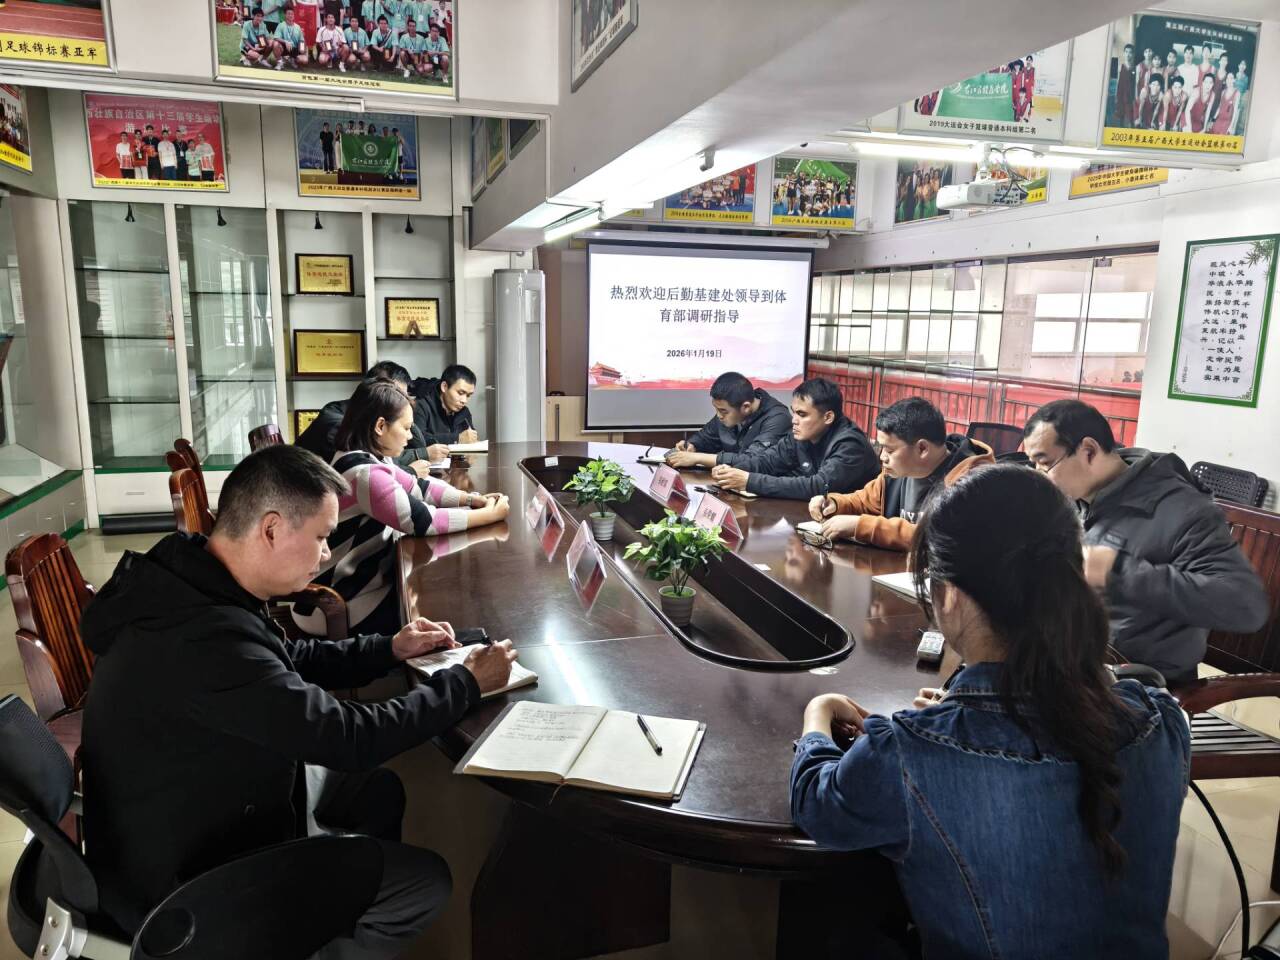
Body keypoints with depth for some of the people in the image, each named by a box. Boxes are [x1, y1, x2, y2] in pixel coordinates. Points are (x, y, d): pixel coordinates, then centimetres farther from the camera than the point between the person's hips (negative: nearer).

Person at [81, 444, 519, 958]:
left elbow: (286, 660, 12)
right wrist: (467, 682, -17)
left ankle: (348, 917, 37)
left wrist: (389, 649, 5)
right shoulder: (204, 639, -37)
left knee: (376, 790, 18)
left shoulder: (191, 583, -7)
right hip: (182, 879, -9)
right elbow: (353, 740, -30)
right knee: (425, 880, -4)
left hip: (190, 810, 9)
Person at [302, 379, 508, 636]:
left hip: (360, 581, 9)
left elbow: (417, 487, 10)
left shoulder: (370, 458, 4)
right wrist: (490, 514, -18)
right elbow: (423, 521, -27)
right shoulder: (363, 473, -27)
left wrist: (471, 498, -4)